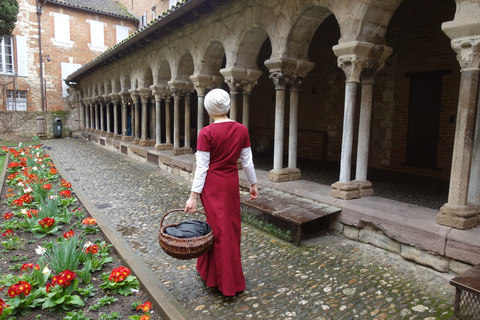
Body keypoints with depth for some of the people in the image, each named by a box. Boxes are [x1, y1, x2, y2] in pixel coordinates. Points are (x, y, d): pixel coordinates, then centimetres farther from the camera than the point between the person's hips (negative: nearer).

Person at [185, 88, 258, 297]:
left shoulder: (207, 133, -14)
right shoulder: (241, 130, -3)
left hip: (212, 185, -3)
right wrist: (253, 184, 14)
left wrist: (194, 195, -10)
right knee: (231, 225, 18)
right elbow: (247, 161, 2)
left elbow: (202, 167, -15)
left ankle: (228, 282, 22)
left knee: (219, 228, 8)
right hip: (232, 183, 4)